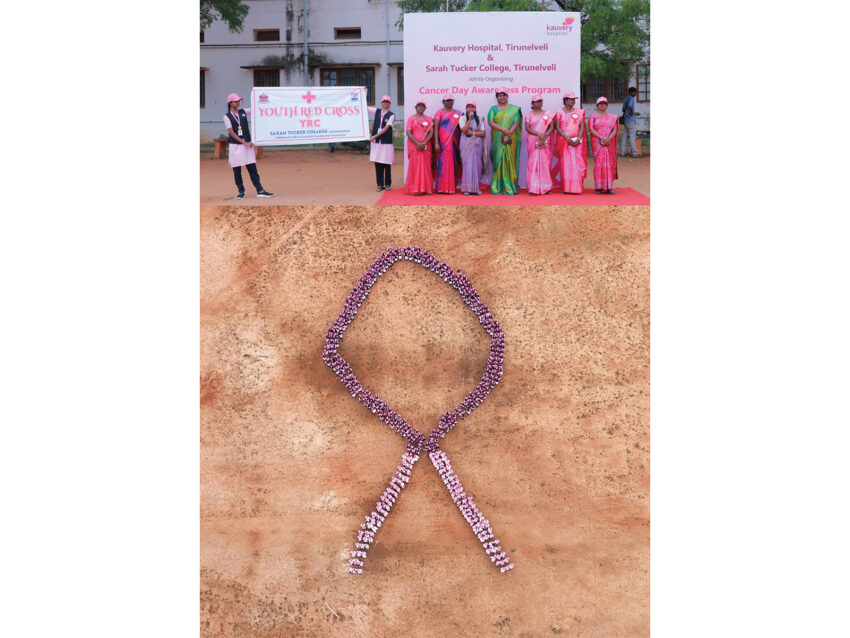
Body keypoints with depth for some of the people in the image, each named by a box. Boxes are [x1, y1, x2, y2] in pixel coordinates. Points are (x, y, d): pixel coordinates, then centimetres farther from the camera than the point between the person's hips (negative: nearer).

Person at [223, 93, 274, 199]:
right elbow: (231, 133, -9)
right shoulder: (227, 116, -1)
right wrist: (245, 143, -15)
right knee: (237, 170, 3)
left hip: (247, 144, 3)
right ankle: (241, 191, 12)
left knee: (252, 168, 0)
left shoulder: (243, 112, 11)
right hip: (235, 145, -3)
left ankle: (260, 190, -3)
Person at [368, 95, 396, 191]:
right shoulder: (376, 111, 11)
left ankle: (388, 184, 10)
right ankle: (380, 184, 8)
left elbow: (386, 128, -7)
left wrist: (375, 136, -13)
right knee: (378, 164, 2)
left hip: (387, 141, -3)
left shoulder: (391, 115, 1)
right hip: (376, 142, 3)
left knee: (387, 164, 0)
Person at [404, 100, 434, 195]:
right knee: (415, 166, -5)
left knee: (426, 166, 0)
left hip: (426, 146, 2)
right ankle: (415, 189, -5)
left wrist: (424, 143, -13)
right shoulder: (411, 118, 5)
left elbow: (431, 132, 2)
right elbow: (408, 132, -4)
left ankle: (427, 188, 2)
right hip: (414, 146, -2)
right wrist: (417, 143, -14)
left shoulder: (428, 119, 11)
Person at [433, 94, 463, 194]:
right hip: (443, 141, -3)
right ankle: (441, 187, -1)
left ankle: (452, 187, 7)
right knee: (442, 163, -5)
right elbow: (436, 128, -5)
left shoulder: (458, 113, 12)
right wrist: (436, 143, -14)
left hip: (454, 142, 3)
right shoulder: (440, 112, 2)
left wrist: (460, 143, 6)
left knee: (453, 164, 2)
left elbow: (460, 128, 13)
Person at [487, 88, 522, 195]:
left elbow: (516, 123, -2)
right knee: (498, 161, -3)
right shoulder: (493, 109, 8)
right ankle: (497, 187, 0)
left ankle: (509, 187, -1)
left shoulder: (514, 109, 7)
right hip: (497, 139, 0)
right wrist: (503, 130, -17)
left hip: (510, 140, 0)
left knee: (509, 161, -4)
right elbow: (490, 122, -5)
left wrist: (508, 135, -15)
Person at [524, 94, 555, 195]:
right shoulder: (529, 115, 8)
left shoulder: (548, 114, 11)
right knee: (533, 163, -6)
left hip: (545, 142, 1)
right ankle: (533, 187, -7)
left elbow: (551, 127, 3)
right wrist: (539, 134, -17)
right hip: (533, 142, -1)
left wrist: (544, 137, -13)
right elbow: (527, 128, -3)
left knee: (545, 163, -2)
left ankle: (545, 187, 1)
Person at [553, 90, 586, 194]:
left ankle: (577, 187, -5)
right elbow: (557, 127, -3)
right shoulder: (560, 112, 5)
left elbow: (582, 126, 2)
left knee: (577, 163, -6)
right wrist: (567, 138, -14)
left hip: (577, 141, 1)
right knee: (564, 164, -3)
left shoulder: (579, 112, 8)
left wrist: (578, 138, -14)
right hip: (563, 141, -1)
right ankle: (566, 187, -1)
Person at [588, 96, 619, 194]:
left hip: (609, 143, 2)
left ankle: (609, 187, 0)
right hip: (597, 143, -2)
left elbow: (615, 130, 5)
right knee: (598, 163, -7)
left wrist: (608, 139, -14)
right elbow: (591, 129, -4)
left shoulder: (612, 117, 13)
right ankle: (598, 187, -5)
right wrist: (602, 138, -15)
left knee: (609, 163, -2)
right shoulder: (593, 116, 7)